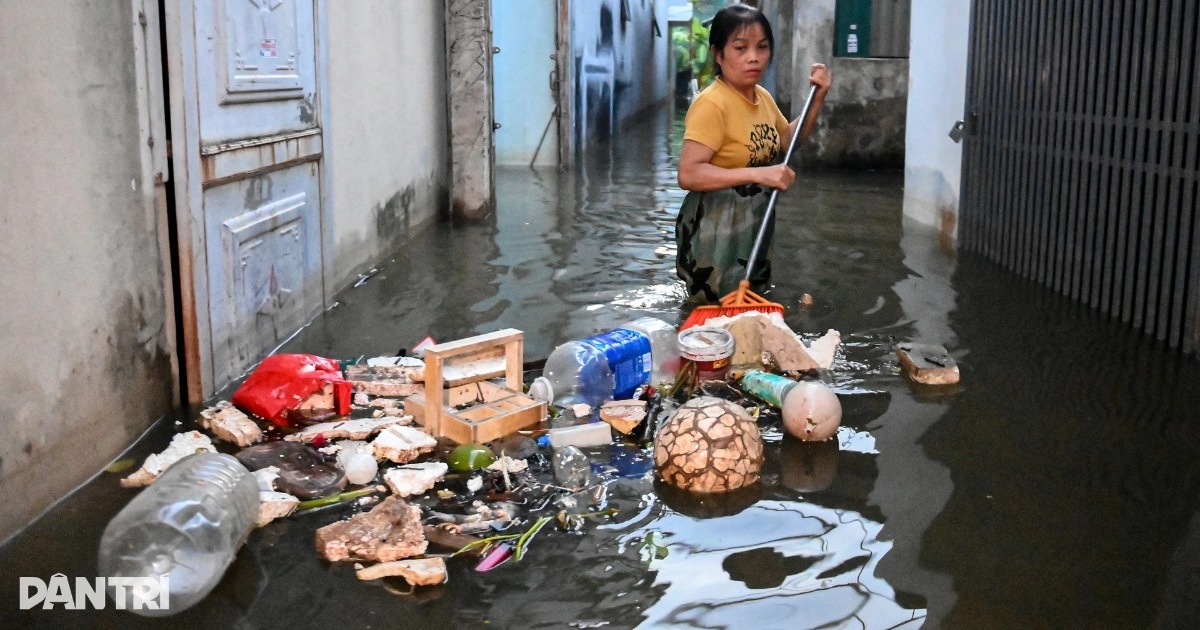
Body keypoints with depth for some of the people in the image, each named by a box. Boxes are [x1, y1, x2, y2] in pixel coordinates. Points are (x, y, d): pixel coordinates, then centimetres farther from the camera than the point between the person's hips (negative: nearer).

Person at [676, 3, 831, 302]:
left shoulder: (763, 97, 4)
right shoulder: (712, 104, -23)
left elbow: (787, 141, 21)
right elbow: (688, 174, -30)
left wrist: (817, 99, 6)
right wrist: (758, 174, -34)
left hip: (754, 227, 9)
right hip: (716, 232, -9)